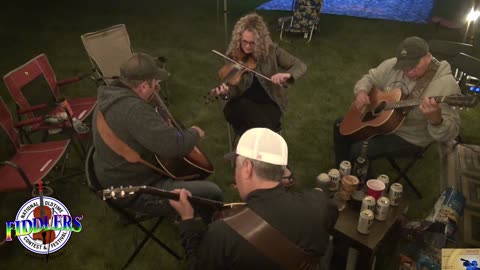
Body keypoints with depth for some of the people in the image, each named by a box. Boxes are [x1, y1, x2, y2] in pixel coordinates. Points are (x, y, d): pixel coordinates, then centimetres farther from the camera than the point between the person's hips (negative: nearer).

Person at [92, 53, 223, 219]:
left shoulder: (110, 95, -2)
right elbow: (174, 145, -35)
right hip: (137, 194, -10)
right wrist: (195, 134, -15)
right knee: (212, 193, -11)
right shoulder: (133, 109, -33)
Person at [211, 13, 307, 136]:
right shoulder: (233, 54, -6)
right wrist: (226, 93, -31)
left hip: (270, 102, -1)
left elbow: (301, 66, -10)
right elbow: (235, 89, -7)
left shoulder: (272, 50, -9)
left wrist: (287, 74, -32)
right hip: (245, 103, 2)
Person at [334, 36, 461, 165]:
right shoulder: (394, 65, -9)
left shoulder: (445, 84, -26)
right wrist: (361, 92, -17)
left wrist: (435, 119, -52)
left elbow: (450, 133, -29)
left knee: (357, 150, -19)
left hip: (409, 138, -7)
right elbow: (370, 78, 7)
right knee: (340, 126, 9)